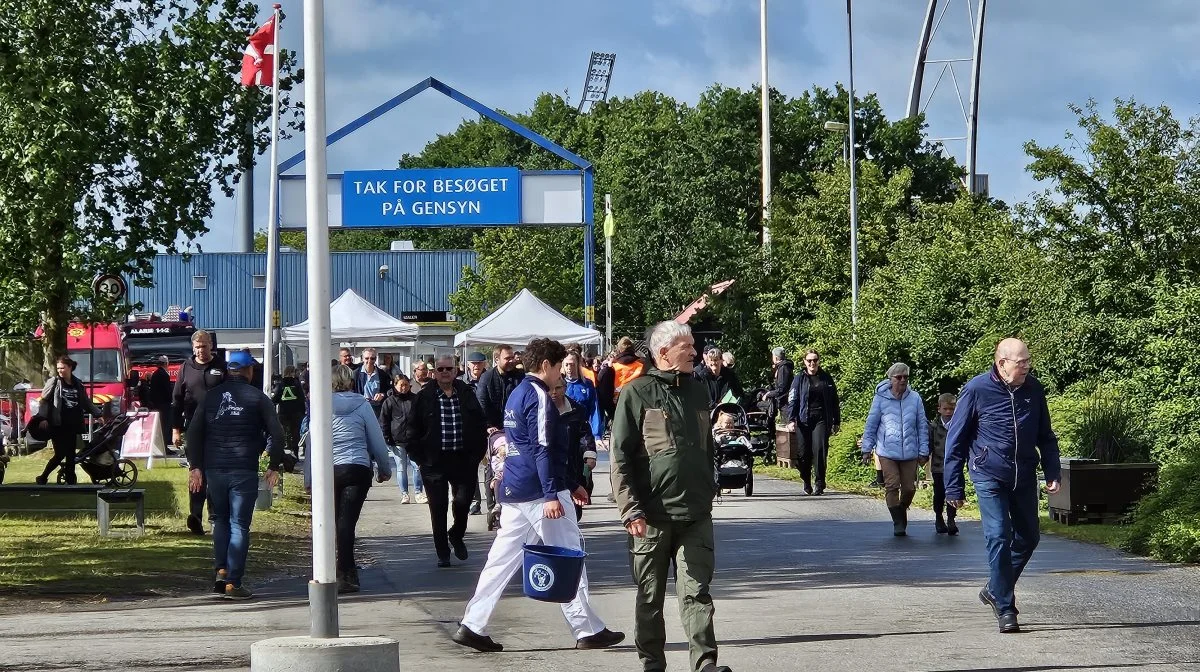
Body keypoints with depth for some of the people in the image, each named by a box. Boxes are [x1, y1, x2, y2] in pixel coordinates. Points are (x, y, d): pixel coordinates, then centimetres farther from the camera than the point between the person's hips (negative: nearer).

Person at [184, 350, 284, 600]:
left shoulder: (211, 396, 10)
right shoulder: (257, 397, 1)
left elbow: (193, 431, 6)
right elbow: (276, 433, -5)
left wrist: (195, 466, 8)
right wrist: (274, 466, 3)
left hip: (214, 469, 3)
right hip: (244, 471, -3)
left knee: (220, 520, 20)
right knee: (239, 526, 0)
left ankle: (221, 570, 6)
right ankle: (233, 582, -4)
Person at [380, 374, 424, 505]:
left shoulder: (415, 399, 5)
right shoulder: (389, 402, 1)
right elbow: (383, 422, 3)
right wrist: (387, 439, -4)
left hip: (414, 440, 1)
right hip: (398, 441, -1)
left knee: (417, 467, 0)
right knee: (401, 468, 5)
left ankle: (419, 493, 8)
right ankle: (404, 494, 12)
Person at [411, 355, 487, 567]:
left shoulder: (466, 394, 4)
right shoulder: (424, 397, 0)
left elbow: (480, 426, 8)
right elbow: (414, 428, 3)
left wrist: (477, 453, 2)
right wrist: (419, 456, -3)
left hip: (463, 460, 1)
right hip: (434, 461, -1)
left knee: (463, 502, -2)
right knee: (438, 508, 3)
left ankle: (456, 535, 30)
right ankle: (442, 553, 13)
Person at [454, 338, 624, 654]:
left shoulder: (517, 394, 19)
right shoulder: (538, 396, -12)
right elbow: (543, 450, -20)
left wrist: (571, 484, 29)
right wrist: (552, 494, -25)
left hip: (514, 491, 9)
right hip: (538, 492, -9)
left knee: (502, 559, 7)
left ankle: (472, 626, 4)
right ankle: (587, 630, 3)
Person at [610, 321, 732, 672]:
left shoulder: (697, 390, 13)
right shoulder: (637, 393, -4)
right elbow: (620, 456, -7)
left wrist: (709, 492, 22)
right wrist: (630, 509, -14)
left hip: (696, 514, 3)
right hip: (652, 514, -3)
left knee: (696, 591, -3)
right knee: (650, 597, 7)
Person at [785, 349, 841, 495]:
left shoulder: (826, 379, 10)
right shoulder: (799, 379, 6)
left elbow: (834, 401, 15)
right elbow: (792, 400, 1)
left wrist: (836, 422, 13)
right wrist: (791, 420, -12)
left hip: (822, 420, 0)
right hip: (804, 421, 0)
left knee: (820, 450, -14)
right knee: (805, 454, 0)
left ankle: (820, 485, -10)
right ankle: (807, 484, 15)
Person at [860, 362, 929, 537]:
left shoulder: (915, 398, 2)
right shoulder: (880, 398, -2)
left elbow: (922, 426, 8)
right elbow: (871, 425, 5)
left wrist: (923, 451, 7)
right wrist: (866, 449, 5)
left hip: (910, 452, 2)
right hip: (887, 452, -2)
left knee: (909, 488, 4)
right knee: (892, 486, -9)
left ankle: (902, 512, 31)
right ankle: (898, 523, -1)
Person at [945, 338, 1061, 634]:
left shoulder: (1034, 389, 2)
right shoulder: (977, 390, -10)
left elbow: (1046, 436, 14)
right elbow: (956, 440, -4)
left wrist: (1052, 472, 4)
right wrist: (954, 487, -6)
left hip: (1024, 477, 5)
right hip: (990, 478, -5)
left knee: (1027, 538, 11)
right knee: (999, 538, -11)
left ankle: (996, 590, 31)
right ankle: (1005, 608, -4)